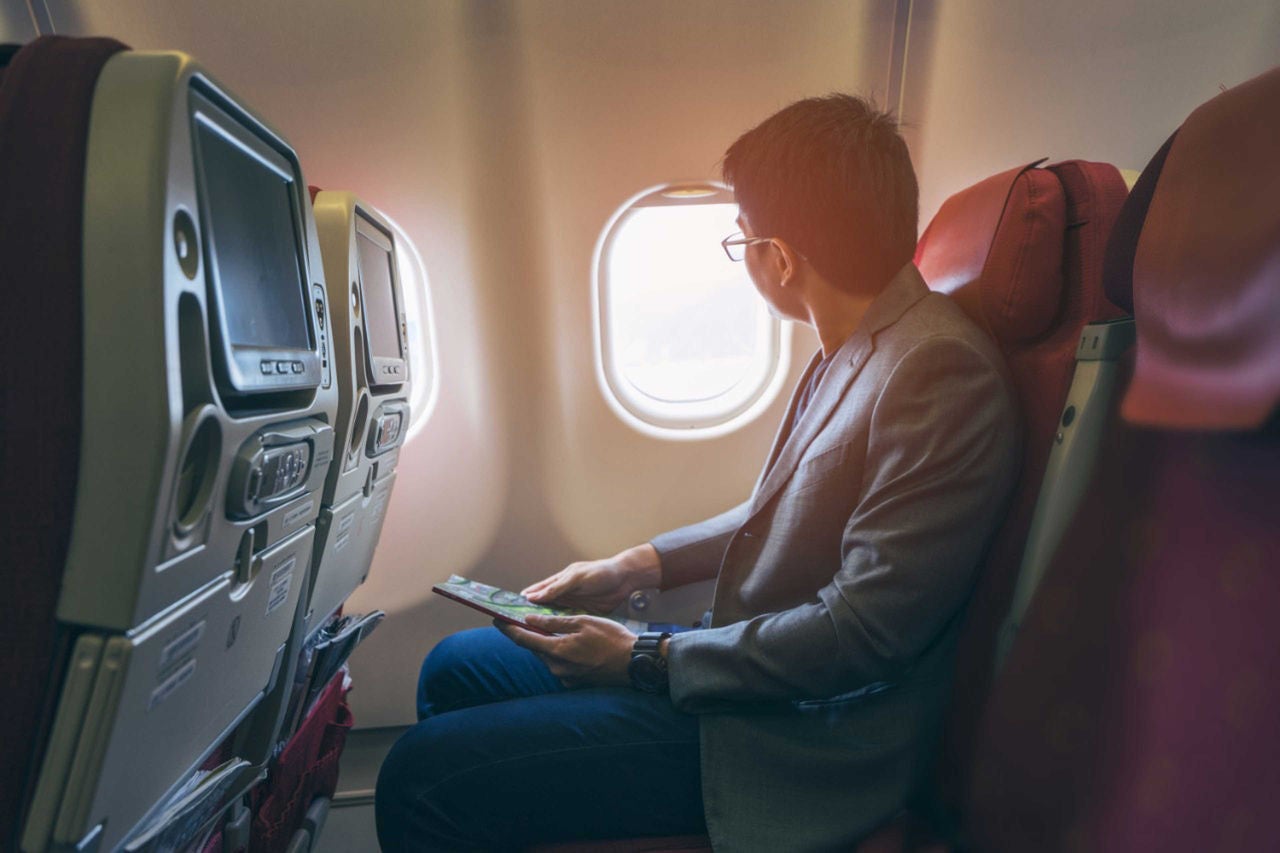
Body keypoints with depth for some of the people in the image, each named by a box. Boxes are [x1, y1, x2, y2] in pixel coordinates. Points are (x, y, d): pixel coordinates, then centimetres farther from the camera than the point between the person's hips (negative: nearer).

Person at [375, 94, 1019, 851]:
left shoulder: (941, 371, -23)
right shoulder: (854, 349, 7)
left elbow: (863, 629, -24)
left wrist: (646, 661, -15)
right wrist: (643, 564, 7)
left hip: (797, 740, -8)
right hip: (747, 662, 9)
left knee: (423, 781, -13)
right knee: (455, 670, 11)